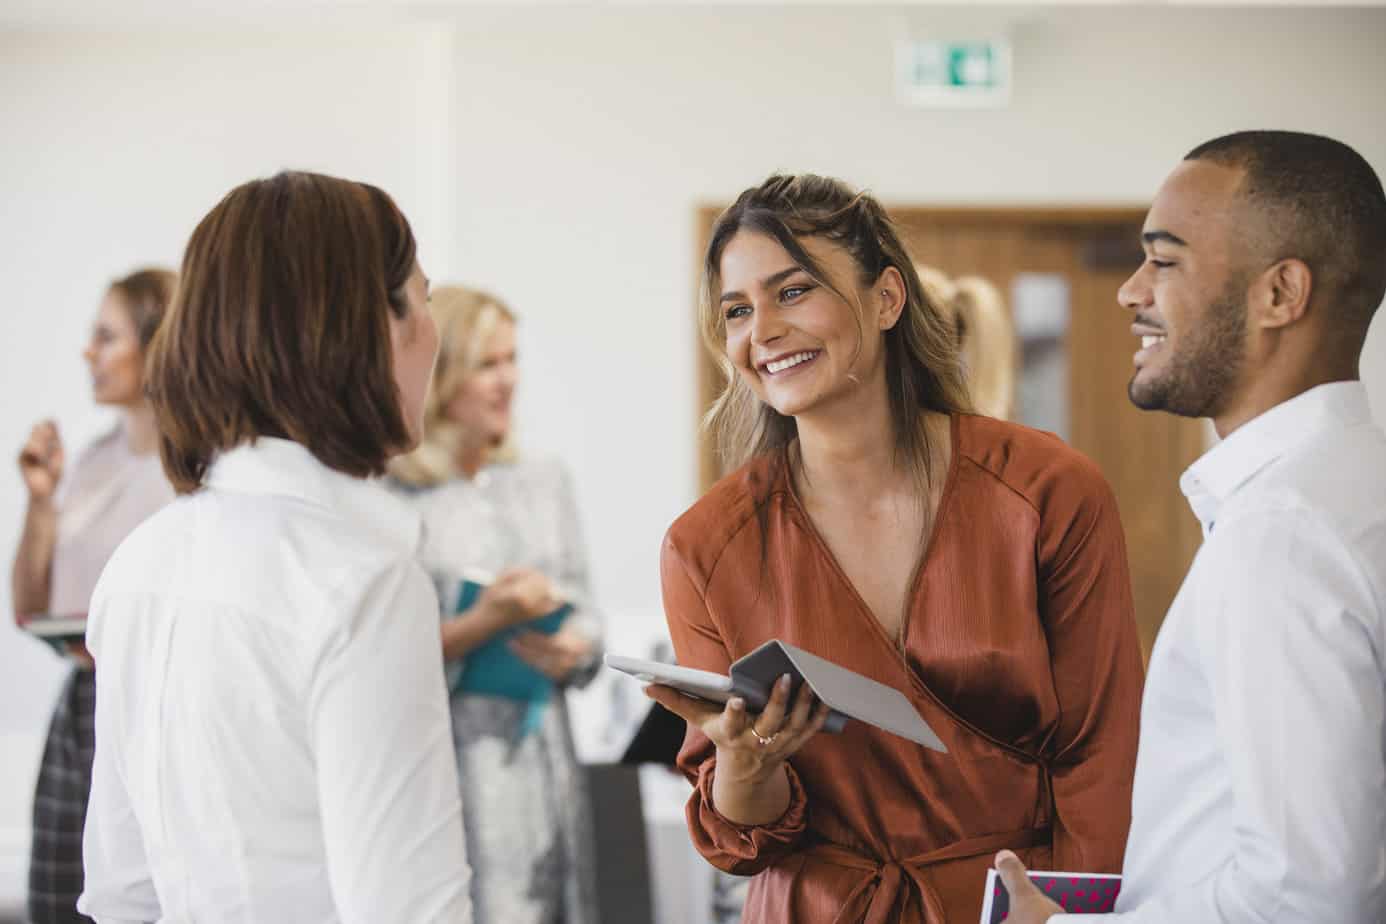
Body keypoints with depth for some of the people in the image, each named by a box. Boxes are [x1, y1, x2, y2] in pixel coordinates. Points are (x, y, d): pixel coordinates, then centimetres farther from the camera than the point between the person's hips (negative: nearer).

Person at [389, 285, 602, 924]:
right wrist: (481, 624, -17)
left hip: (541, 758, 5)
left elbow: (586, 619, 14)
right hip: (444, 765, -5)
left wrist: (572, 650, -6)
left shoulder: (543, 481, 11)